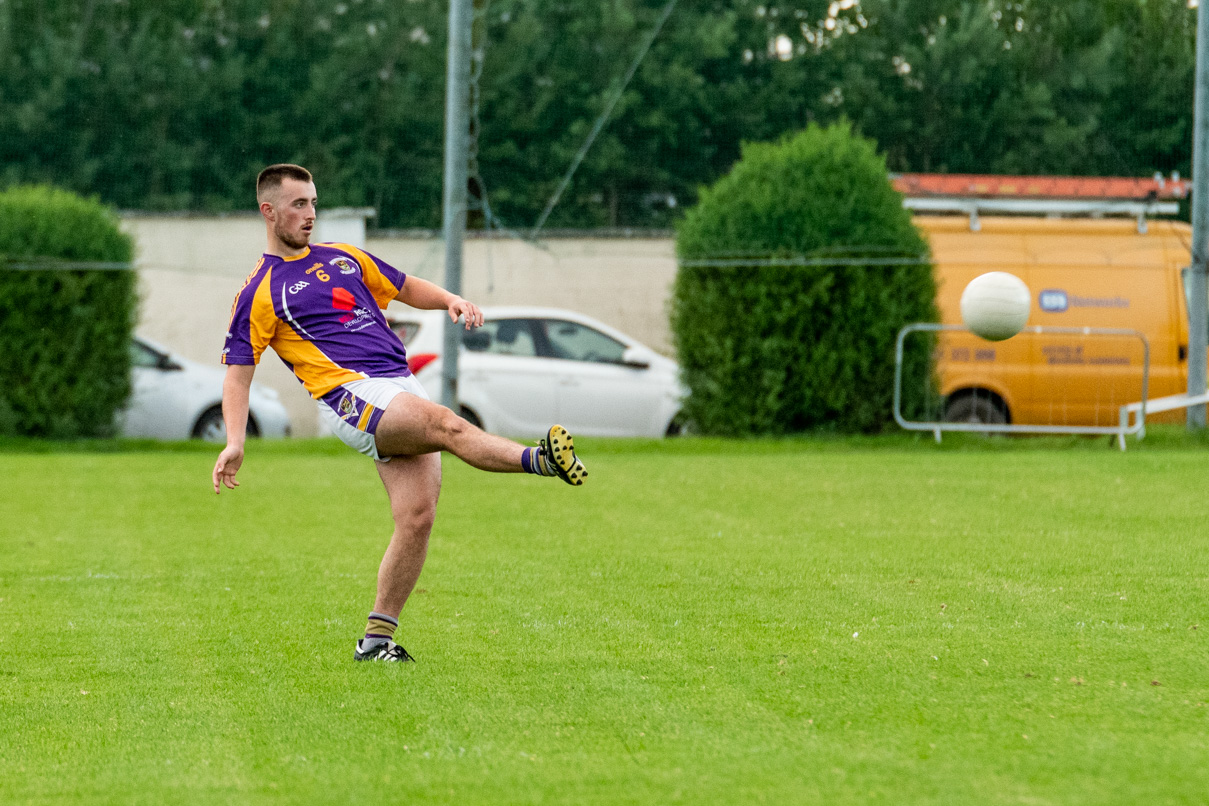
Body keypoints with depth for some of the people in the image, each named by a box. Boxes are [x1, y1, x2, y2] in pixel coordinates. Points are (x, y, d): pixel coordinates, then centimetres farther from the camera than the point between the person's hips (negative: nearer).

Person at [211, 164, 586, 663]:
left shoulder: (344, 258, 23)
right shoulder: (260, 293, 6)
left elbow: (406, 288, 33)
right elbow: (237, 371, 3)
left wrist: (451, 301, 11)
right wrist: (234, 443, -11)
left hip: (402, 387, 6)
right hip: (351, 395, -6)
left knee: (417, 515, -8)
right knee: (445, 423, -32)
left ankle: (376, 639, 0)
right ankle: (540, 460, -54)